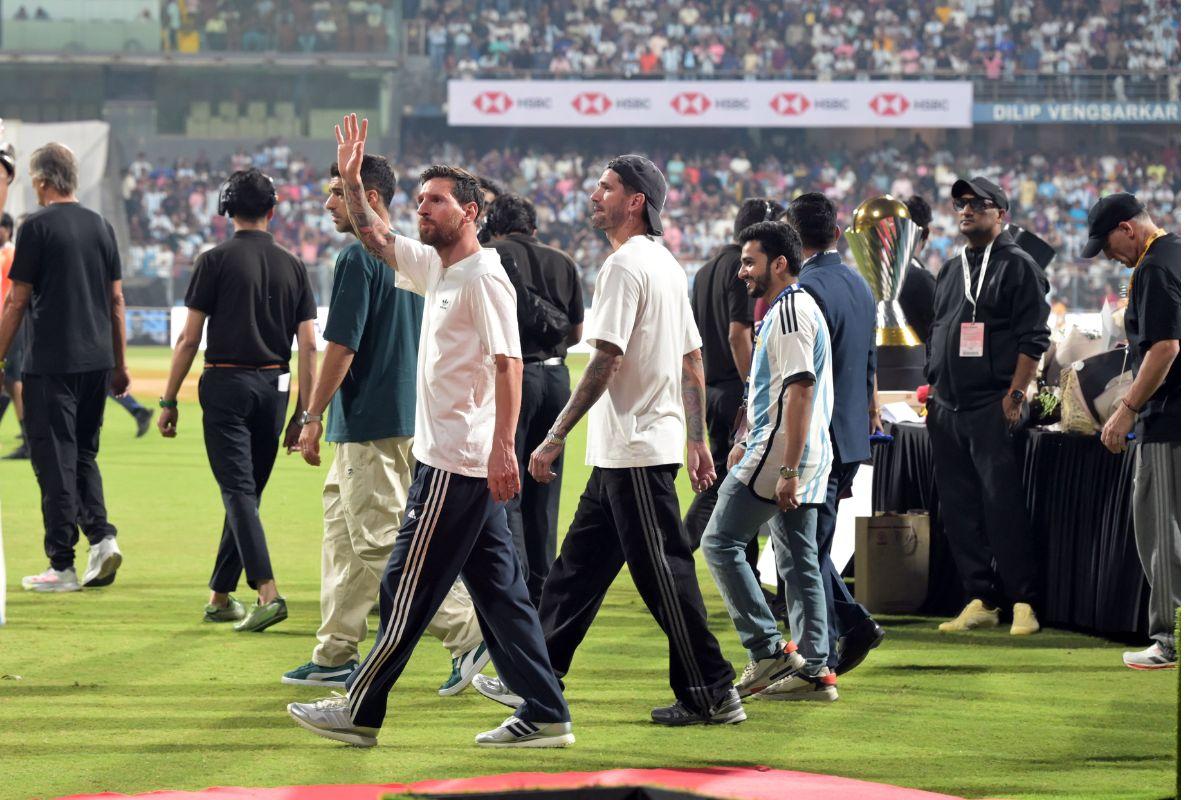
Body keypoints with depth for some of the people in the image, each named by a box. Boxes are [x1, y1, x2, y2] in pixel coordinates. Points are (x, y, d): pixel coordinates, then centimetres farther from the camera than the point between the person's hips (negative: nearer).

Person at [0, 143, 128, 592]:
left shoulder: (37, 227, -7)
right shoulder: (101, 226, 10)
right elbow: (116, 299, 13)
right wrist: (120, 365, 18)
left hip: (52, 364, -6)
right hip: (96, 361, 6)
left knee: (54, 459, -1)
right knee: (83, 453, 17)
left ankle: (61, 566, 0)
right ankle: (102, 535, -1)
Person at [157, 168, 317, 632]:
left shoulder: (217, 260, -4)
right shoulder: (292, 267, 8)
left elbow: (189, 338, -6)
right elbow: (308, 346, 4)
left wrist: (169, 401, 0)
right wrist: (303, 414, 8)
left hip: (226, 385, -4)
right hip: (274, 388, 4)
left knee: (238, 490, -9)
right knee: (248, 492, 13)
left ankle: (267, 591, -25)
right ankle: (221, 597, 20)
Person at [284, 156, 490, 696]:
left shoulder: (359, 258, -14)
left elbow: (343, 345, -18)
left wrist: (313, 416, -12)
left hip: (369, 425, -10)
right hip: (405, 415, 10)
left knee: (381, 544, -7)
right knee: (344, 536, 14)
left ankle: (466, 633, -9)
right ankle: (335, 656, 17)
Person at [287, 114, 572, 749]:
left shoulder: (482, 275, -13)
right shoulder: (435, 268, 15)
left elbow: (508, 362, -21)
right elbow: (377, 239, 29)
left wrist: (503, 447, -29)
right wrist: (351, 180, 15)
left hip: (459, 464, -10)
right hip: (457, 460, 10)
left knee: (406, 589, -2)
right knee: (497, 590, 8)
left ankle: (360, 711, 5)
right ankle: (545, 715, 8)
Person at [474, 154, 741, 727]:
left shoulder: (626, 265, -14)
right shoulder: (667, 263, 16)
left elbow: (606, 361, -21)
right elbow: (692, 362, 18)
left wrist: (556, 437, -19)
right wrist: (698, 440, 21)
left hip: (635, 449, -10)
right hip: (623, 450, 10)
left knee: (662, 571, -7)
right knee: (580, 564, 14)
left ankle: (712, 695, -4)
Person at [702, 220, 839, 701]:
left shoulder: (790, 311, -14)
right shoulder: (791, 308, 19)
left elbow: (800, 391, -22)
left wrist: (787, 469, -25)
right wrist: (746, 442, 30)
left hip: (780, 454, -10)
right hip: (800, 461, 10)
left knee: (720, 543, -4)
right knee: (799, 561, 9)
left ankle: (768, 651, -6)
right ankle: (815, 670, 7)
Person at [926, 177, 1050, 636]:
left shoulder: (1018, 266, -1)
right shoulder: (951, 270, 20)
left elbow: (1033, 339, -8)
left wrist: (1015, 396, -15)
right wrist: (932, 384, 15)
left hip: (992, 409, -7)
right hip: (947, 409, 7)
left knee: (1002, 505, -9)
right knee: (959, 509, 6)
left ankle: (1023, 602, -5)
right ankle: (980, 601, 11)